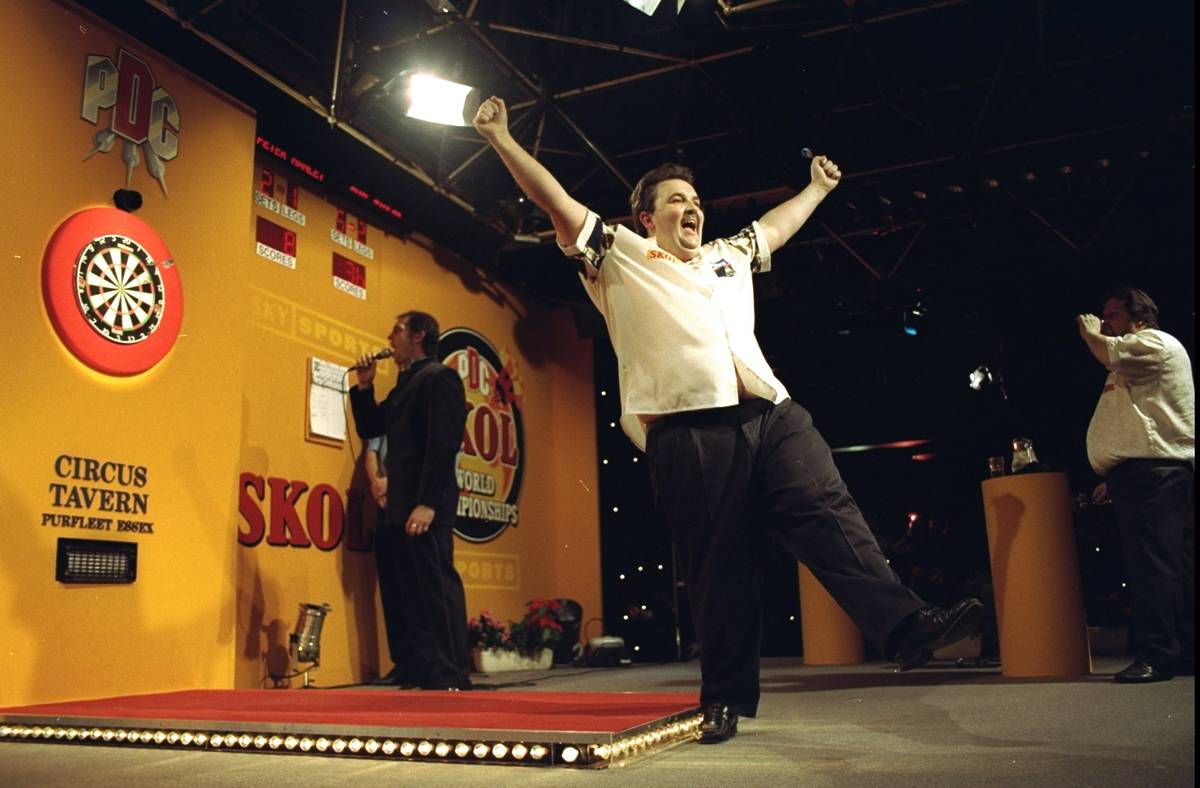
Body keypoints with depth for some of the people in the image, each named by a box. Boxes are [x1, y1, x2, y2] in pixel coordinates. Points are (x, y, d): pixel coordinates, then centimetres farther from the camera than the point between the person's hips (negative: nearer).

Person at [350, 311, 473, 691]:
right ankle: (414, 671, 17)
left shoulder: (439, 377, -6)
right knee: (402, 593, 10)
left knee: (436, 590, -8)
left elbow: (444, 444, -16)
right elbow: (369, 429, 27)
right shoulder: (404, 385, 22)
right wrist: (365, 387, 15)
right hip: (397, 508, 9)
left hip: (424, 508, -9)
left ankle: (451, 678, -3)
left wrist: (428, 503, -23)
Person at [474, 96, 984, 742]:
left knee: (828, 513, -12)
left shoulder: (728, 256, 32)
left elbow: (776, 223, 49)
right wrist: (501, 139, 9)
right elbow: (557, 202, 11)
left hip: (771, 414, 5)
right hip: (688, 432, -4)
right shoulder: (620, 258, 16)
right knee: (718, 566, -3)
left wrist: (818, 186, 59)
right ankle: (726, 698, 7)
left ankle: (906, 627, -18)